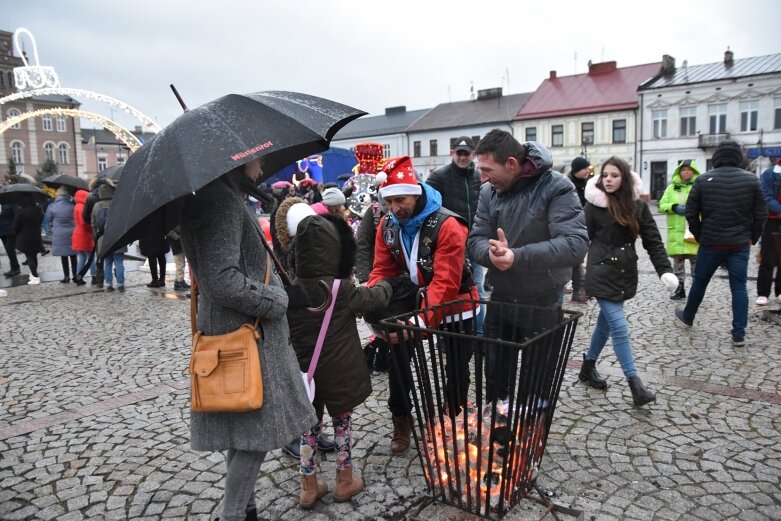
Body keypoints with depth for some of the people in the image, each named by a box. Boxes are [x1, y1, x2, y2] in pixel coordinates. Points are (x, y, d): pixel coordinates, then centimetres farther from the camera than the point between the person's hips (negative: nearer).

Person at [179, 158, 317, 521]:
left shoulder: (221, 196, 14)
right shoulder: (222, 199, -18)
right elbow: (224, 282, -28)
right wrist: (277, 301, -14)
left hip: (236, 332, 10)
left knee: (242, 431, 19)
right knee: (257, 431, 1)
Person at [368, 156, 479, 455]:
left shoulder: (447, 225, -27)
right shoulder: (387, 226, -5)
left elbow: (446, 282, -31)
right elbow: (383, 270, -5)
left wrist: (422, 320, -42)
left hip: (453, 306, -5)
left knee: (456, 369, 10)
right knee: (396, 355, 6)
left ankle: (454, 420, 35)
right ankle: (401, 423, 24)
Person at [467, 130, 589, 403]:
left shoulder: (556, 187, -20)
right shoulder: (489, 192, -3)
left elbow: (576, 244, -30)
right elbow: (476, 240, -6)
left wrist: (517, 256, -39)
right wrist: (491, 253, -30)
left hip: (543, 303, -4)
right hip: (500, 299, 5)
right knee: (495, 379, 19)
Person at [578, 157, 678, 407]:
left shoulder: (638, 205, 1)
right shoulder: (594, 205, -8)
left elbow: (653, 240, 2)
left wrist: (665, 270, -8)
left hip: (625, 273, 5)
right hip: (602, 273, -4)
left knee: (606, 323, 15)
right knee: (619, 327, -8)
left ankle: (588, 367, 33)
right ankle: (635, 385, -4)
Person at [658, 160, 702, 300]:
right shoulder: (672, 187, 10)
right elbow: (661, 205, 6)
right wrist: (674, 207, -11)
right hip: (676, 230, 3)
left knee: (696, 260, 1)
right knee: (678, 260, 10)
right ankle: (679, 288, 20)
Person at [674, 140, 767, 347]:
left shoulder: (703, 179, -4)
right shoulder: (751, 179, -2)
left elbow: (690, 213, -3)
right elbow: (761, 214, -1)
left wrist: (699, 235, 9)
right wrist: (752, 238, 10)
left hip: (710, 244, 0)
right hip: (739, 245, 0)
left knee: (700, 282, 15)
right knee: (739, 287, 5)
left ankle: (687, 317, 33)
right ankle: (739, 334, 4)